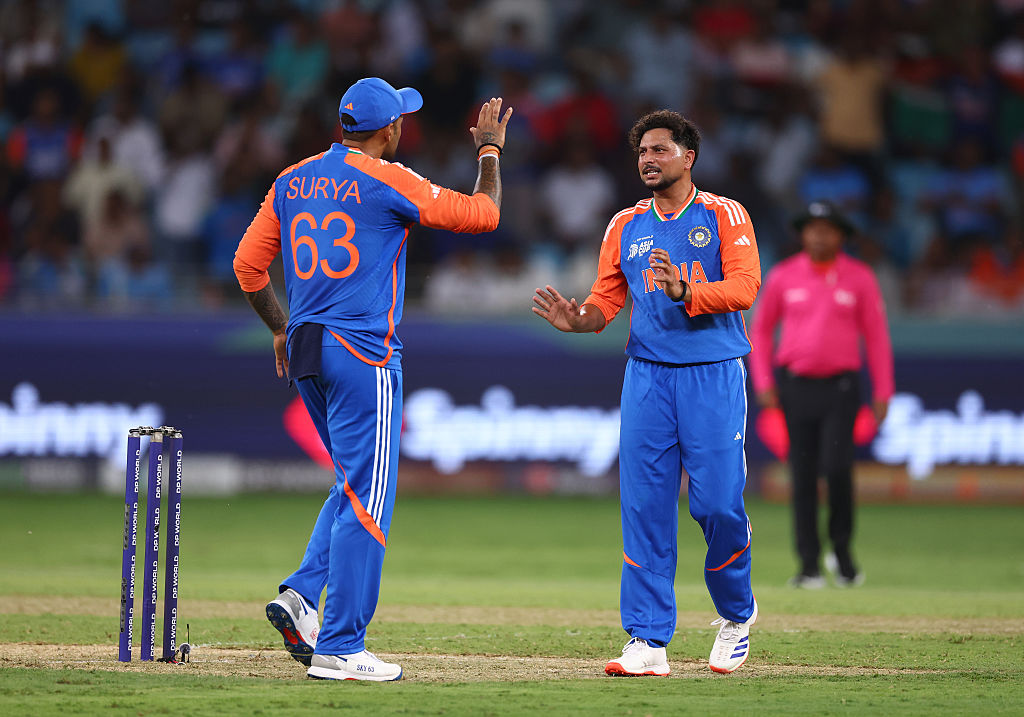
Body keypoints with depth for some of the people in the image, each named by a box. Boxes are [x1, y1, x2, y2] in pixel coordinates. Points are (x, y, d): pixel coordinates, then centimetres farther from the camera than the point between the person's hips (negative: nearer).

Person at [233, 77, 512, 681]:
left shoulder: (294, 180, 10)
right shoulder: (388, 181, -9)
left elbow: (248, 262, 12)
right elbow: (484, 214, -2)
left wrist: (281, 329, 23)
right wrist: (490, 151, 13)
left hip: (306, 353, 8)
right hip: (363, 356, -8)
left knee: (356, 486, 21)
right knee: (367, 499, -4)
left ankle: (301, 596, 6)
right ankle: (340, 649, -5)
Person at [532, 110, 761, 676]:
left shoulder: (724, 216, 2)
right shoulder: (626, 226, 15)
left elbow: (744, 286, -11)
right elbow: (605, 300, 11)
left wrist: (686, 294, -29)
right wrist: (575, 320, -12)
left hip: (713, 374, -3)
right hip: (648, 374, 3)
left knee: (719, 503, -7)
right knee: (644, 507, -3)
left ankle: (735, 613, 19)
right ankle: (647, 641, -1)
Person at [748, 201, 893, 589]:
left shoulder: (859, 277, 0)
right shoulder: (783, 276, 3)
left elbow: (876, 336, 3)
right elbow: (761, 330, 11)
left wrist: (883, 393, -2)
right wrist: (763, 382, 0)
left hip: (840, 387, -1)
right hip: (795, 385, 1)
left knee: (837, 466, -18)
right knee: (803, 475, -1)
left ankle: (841, 550, 3)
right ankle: (809, 565, 3)